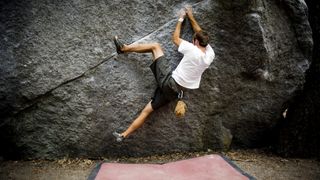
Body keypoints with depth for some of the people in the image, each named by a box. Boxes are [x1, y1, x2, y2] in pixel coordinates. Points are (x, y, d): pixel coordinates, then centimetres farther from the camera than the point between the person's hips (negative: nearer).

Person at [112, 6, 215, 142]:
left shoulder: (192, 49, -14)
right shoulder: (210, 54, 4)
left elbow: (175, 38, 4)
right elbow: (201, 34, 22)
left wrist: (181, 18, 16)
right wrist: (191, 17, 28)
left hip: (169, 82, -6)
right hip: (177, 91, 6)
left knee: (155, 46, 6)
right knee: (147, 110, 11)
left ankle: (124, 48, 14)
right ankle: (123, 135, 11)